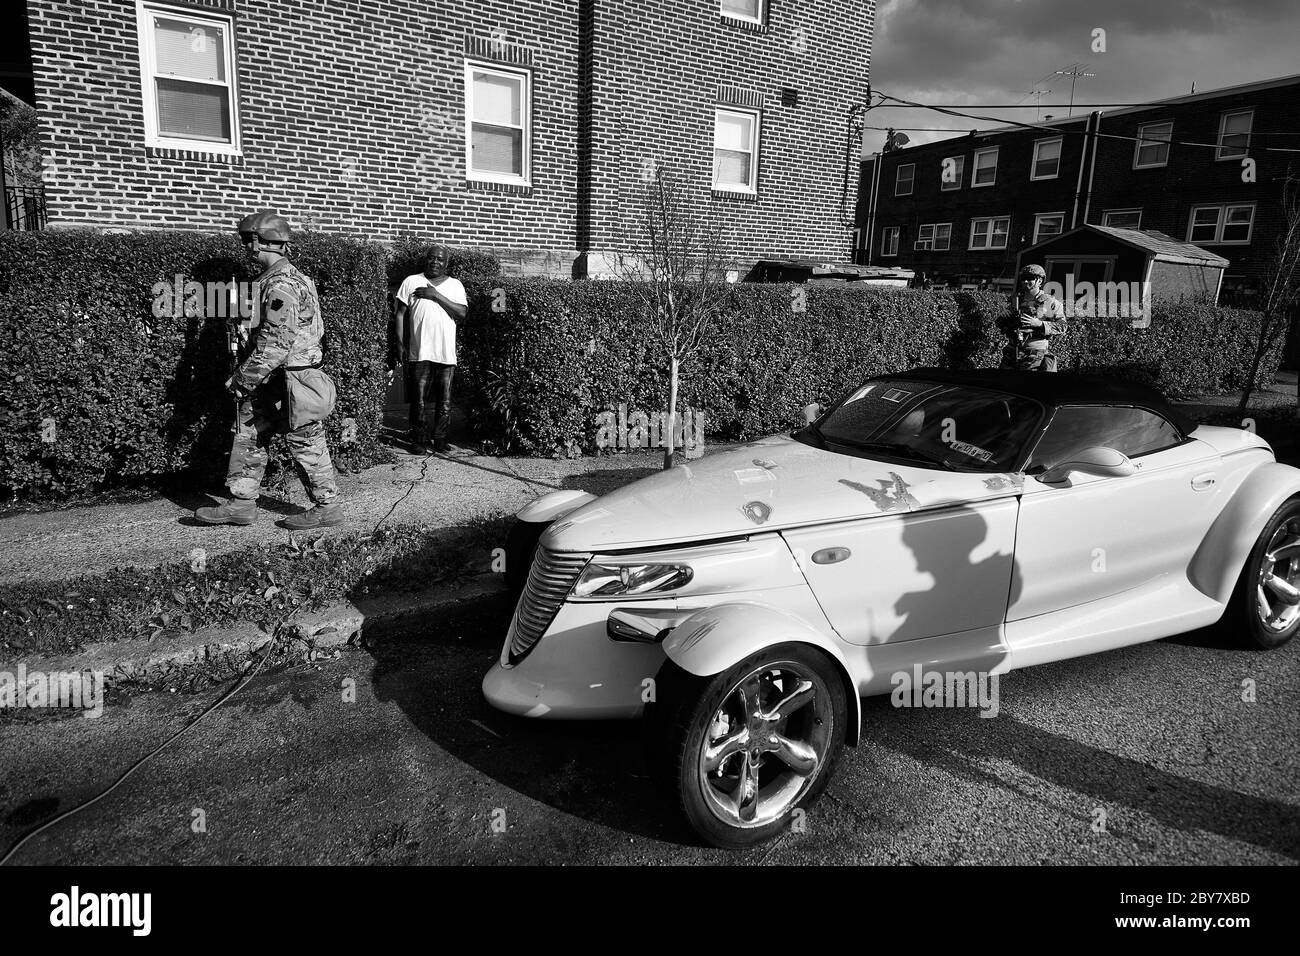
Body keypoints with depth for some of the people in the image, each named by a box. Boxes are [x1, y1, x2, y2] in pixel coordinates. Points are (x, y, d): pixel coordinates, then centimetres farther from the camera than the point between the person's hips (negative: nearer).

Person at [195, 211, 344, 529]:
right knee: (249, 435, 12)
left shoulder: (281, 285, -20)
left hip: (291, 380, -10)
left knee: (306, 444, -1)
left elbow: (276, 343, -24)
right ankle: (241, 504, 19)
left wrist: (242, 380, -17)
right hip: (272, 382, 10)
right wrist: (246, 372, 19)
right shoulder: (274, 278, 14)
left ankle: (328, 508, 11)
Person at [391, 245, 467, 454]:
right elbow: (401, 313, 7)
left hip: (446, 354, 2)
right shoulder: (411, 281, 8)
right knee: (419, 401, 0)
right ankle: (419, 440, 10)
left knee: (445, 402, 4)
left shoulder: (455, 285, 11)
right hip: (420, 352, -1)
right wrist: (400, 344, 0)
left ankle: (440, 439, 16)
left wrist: (437, 295, -11)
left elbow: (462, 313, -4)